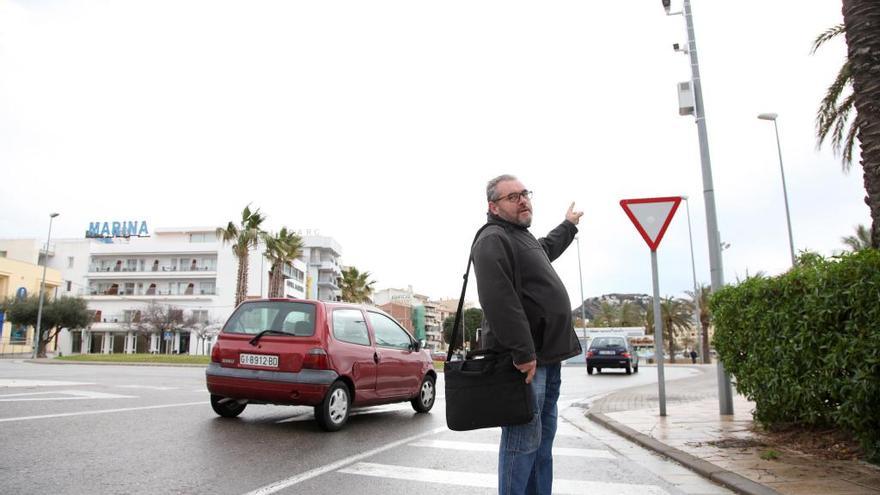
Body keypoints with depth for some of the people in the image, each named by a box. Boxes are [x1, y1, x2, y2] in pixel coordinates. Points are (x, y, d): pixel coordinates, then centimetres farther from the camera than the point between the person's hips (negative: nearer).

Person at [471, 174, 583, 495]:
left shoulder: (524, 238, 21)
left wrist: (568, 225, 59)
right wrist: (523, 353, -27)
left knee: (543, 439, 15)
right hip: (525, 359, -10)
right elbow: (499, 302, -24)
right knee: (523, 440, -6)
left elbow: (547, 247, 47)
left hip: (547, 357, 10)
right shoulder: (492, 240, -12)